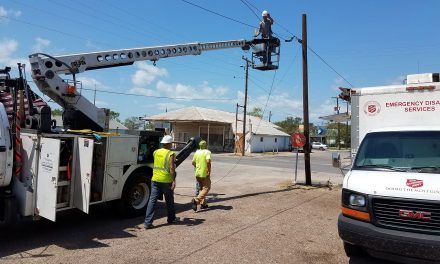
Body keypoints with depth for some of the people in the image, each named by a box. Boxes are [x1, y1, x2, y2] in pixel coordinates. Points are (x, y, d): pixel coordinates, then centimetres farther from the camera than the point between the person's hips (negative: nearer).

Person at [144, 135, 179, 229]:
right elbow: (171, 168, -19)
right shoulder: (171, 154, -10)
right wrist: (174, 180, -19)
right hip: (166, 180, -4)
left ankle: (148, 222, -3)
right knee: (169, 200, 14)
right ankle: (171, 218, 30)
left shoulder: (155, 152, 7)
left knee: (152, 200, 2)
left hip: (155, 180, 4)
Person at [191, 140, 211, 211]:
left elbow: (193, 162, 13)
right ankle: (196, 200, -17)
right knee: (206, 188, 1)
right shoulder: (207, 152, -9)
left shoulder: (197, 152, 9)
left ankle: (203, 203, 16)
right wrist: (209, 170, -17)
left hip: (197, 173, 7)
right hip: (204, 173, -6)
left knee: (202, 188, 18)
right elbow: (208, 161, -25)